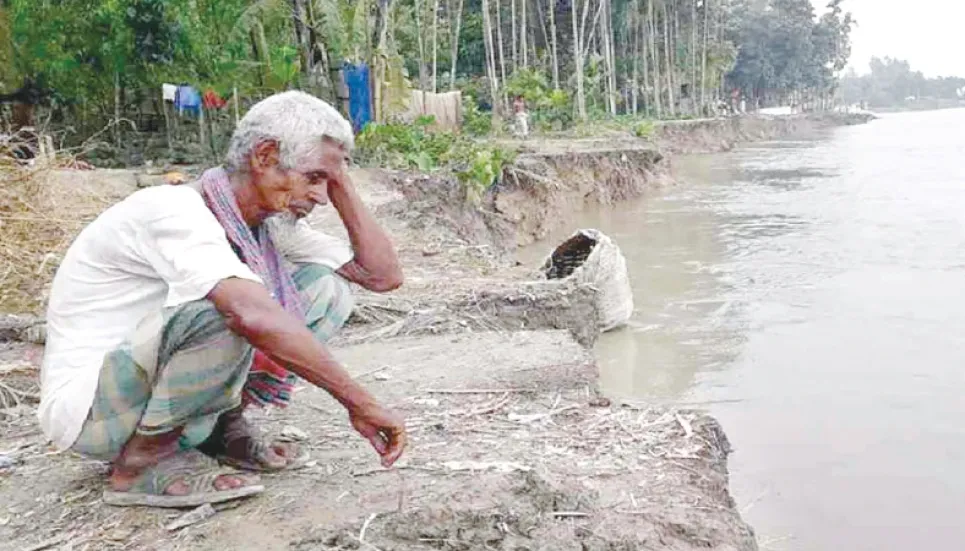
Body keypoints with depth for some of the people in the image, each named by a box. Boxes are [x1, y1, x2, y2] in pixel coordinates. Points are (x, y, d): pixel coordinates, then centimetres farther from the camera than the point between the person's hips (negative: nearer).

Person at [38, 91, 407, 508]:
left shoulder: (271, 221, -1)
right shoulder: (176, 211, -26)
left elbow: (383, 275, -3)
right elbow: (254, 317, -43)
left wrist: (339, 183, -7)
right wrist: (360, 403, -38)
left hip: (160, 389, 7)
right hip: (87, 408, -7)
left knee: (327, 287, -5)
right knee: (230, 308, -36)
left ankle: (220, 426, 0)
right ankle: (143, 461, -13)